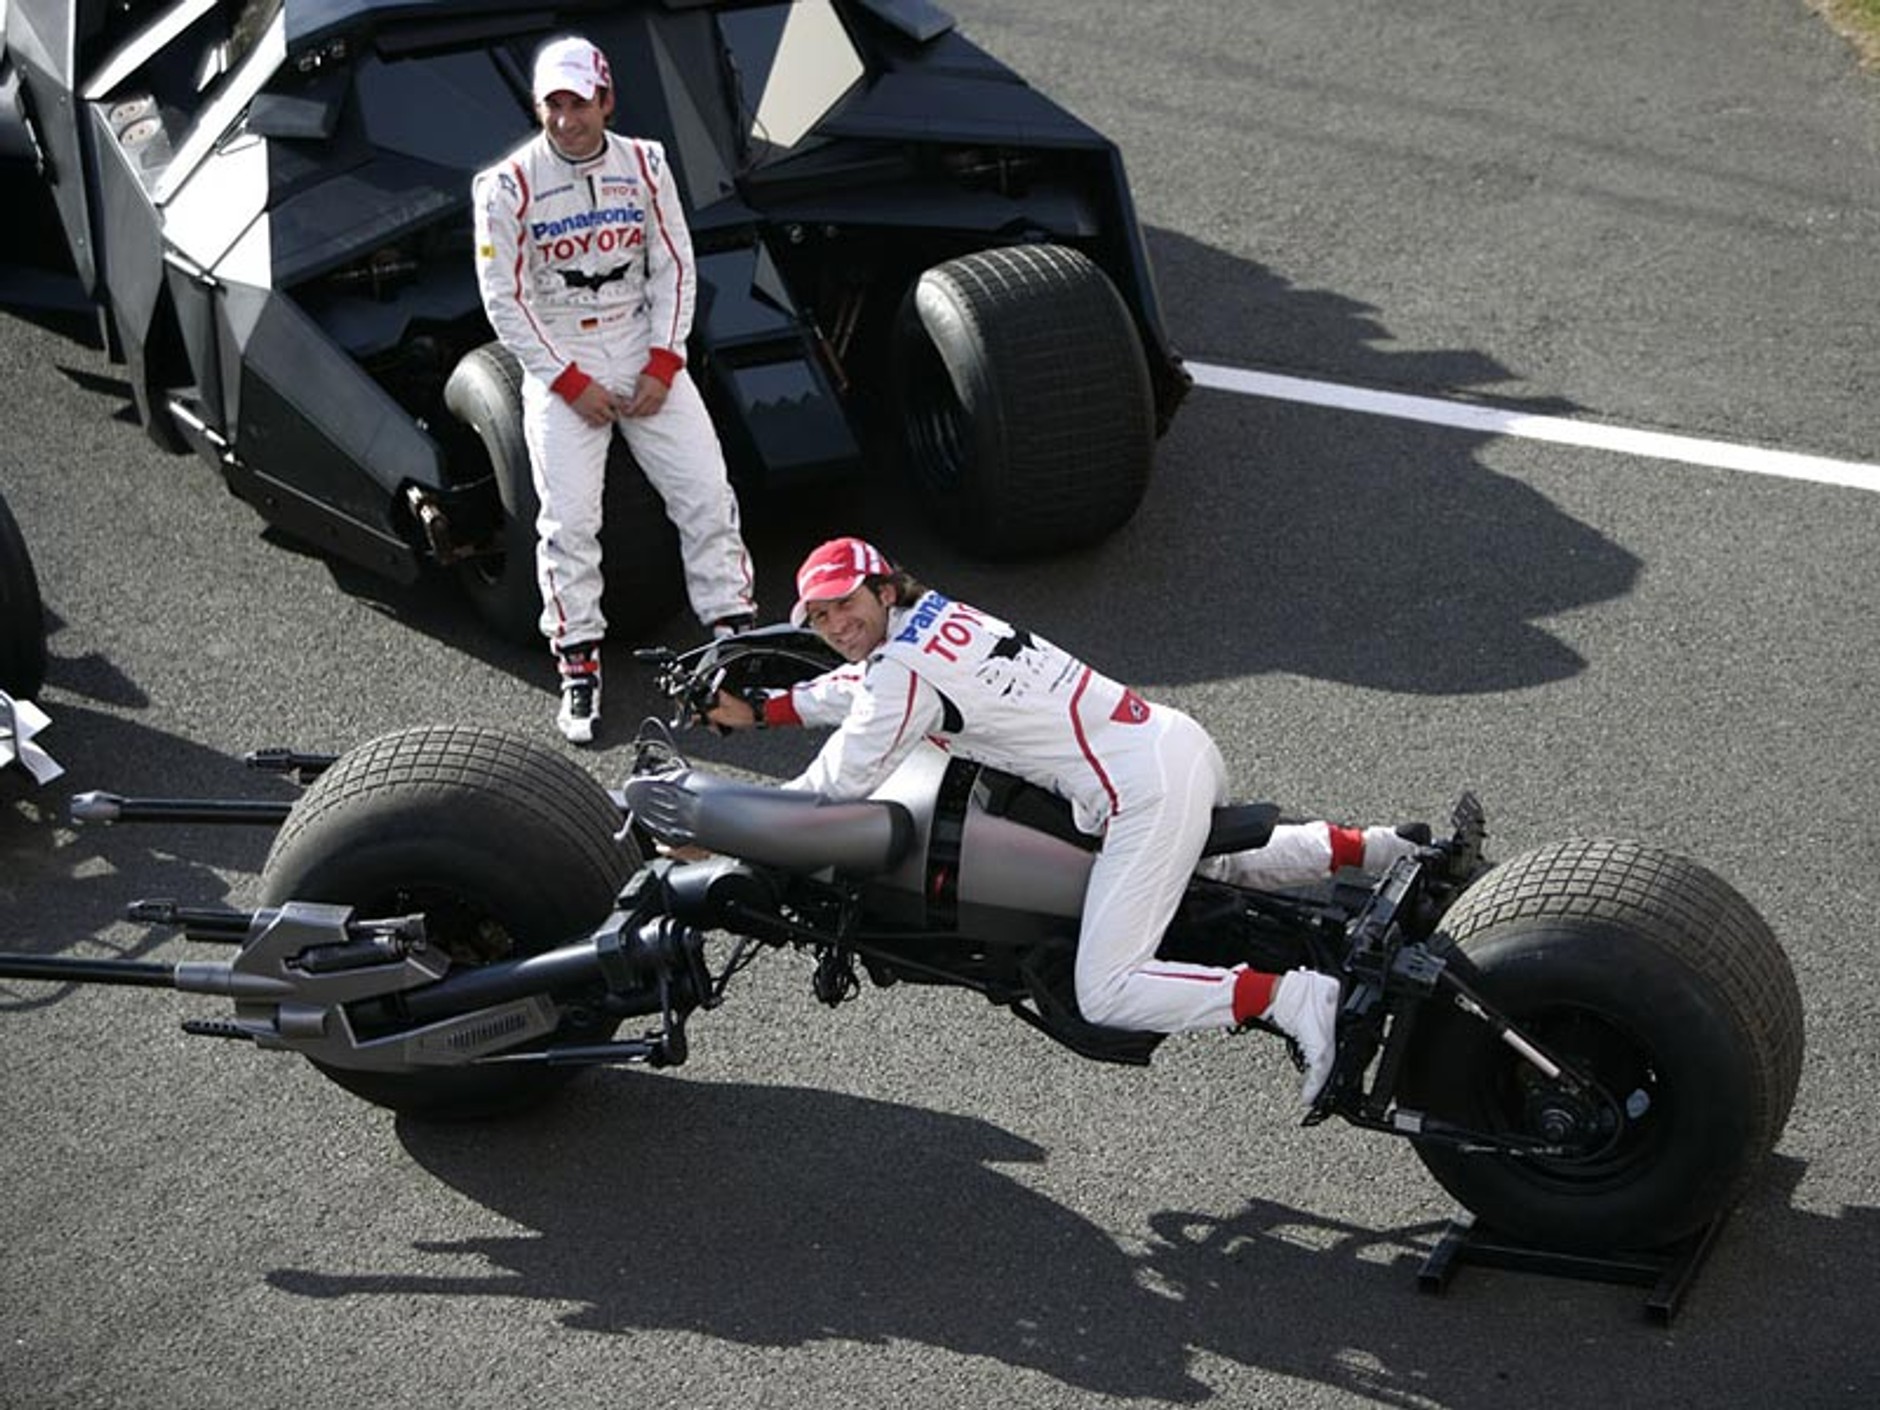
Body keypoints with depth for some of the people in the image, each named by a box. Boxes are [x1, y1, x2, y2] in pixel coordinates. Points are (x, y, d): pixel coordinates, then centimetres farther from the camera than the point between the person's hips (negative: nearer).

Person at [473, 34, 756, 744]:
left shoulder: (644, 165, 1)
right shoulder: (508, 185, -9)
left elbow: (674, 268, 4)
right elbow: (505, 300, -8)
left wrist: (662, 367, -6)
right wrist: (572, 384, -12)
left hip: (645, 348, 3)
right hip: (558, 364, -3)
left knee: (706, 491, -3)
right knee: (568, 519, -9)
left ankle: (737, 632, 9)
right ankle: (579, 670, 2)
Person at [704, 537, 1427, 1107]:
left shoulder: (903, 669, -13)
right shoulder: (933, 614, 13)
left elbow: (833, 790, -6)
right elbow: (854, 688, 32)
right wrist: (757, 709, 28)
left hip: (1146, 793, -10)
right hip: (1179, 738, 10)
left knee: (1107, 997, -10)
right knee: (1217, 859, 40)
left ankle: (1295, 999, -19)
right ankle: (1378, 847, 27)